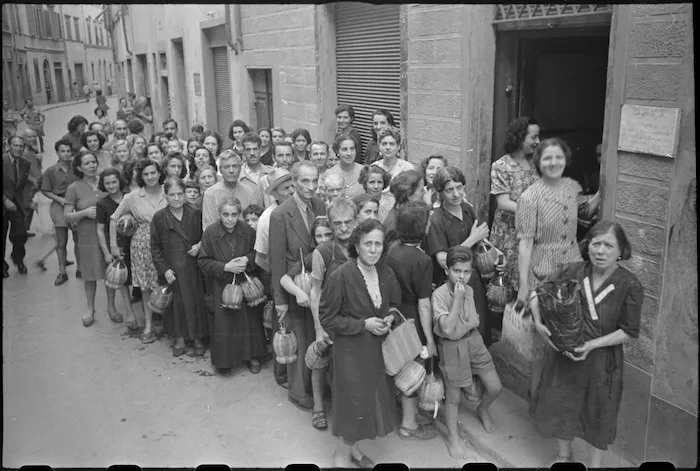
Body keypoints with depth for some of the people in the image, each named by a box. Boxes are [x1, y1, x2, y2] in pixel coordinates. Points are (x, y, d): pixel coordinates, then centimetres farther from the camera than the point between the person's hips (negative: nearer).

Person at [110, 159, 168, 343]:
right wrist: (113, 244, 4)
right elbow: (114, 219, 7)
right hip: (142, 245, 0)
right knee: (146, 286, 6)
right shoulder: (133, 197, -2)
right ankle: (148, 325, 19)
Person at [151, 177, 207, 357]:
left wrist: (200, 245, -9)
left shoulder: (195, 214, -1)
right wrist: (164, 269, -8)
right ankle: (179, 339, 23)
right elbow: (155, 248, 0)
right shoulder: (159, 217, -3)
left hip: (193, 267, 1)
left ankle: (197, 339, 21)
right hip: (172, 269, -1)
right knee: (176, 303, 7)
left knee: (196, 300, 5)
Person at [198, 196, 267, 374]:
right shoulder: (210, 232, -12)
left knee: (249, 320, 6)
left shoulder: (247, 231, -7)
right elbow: (203, 261, -8)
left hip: (245, 284, 2)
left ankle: (252, 355, 25)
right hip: (220, 287, -2)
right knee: (223, 323, 1)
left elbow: (257, 252, 7)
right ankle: (224, 360, 20)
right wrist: (225, 267, -20)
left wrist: (247, 259, -15)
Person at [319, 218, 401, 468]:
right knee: (355, 399, 2)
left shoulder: (387, 274, -2)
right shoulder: (341, 276, -21)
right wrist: (363, 324, -19)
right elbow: (327, 318, -15)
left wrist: (390, 318, -5)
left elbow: (394, 304, 17)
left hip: (378, 347, 6)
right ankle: (343, 453, 28)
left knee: (374, 398, 15)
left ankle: (352, 447, 39)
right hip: (350, 350, -6)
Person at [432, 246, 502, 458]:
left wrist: (460, 327, -16)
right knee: (453, 397, 10)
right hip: (452, 347, -5)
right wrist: (458, 299, -30)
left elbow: (475, 321, 3)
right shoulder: (439, 294, -22)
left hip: (473, 341, 5)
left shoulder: (469, 290, -4)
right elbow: (447, 329, -29)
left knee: (495, 387, 10)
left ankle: (482, 410, 43)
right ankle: (453, 437, 32)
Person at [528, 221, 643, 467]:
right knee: (561, 405, 19)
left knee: (599, 412, 17)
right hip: (563, 352, 2)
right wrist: (538, 323, -17)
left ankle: (595, 463, 43)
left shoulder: (630, 285, -16)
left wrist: (592, 345, -20)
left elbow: (629, 331, -11)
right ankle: (564, 455, 47)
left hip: (602, 359, -2)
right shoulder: (571, 272, -11)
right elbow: (536, 294, -2)